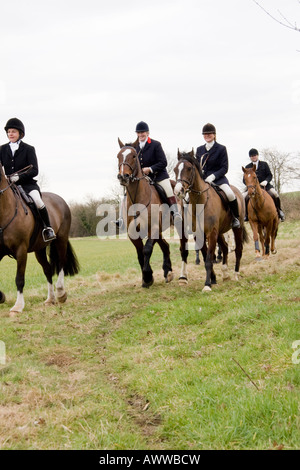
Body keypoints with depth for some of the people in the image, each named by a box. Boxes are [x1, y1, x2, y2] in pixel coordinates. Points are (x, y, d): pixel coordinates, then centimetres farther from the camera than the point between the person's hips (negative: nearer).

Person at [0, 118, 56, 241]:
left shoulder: (28, 149, 0)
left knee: (37, 200, -30)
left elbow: (34, 170, -8)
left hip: (27, 184, -4)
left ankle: (48, 228, -14)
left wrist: (19, 176, -23)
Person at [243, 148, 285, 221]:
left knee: (275, 194, -29)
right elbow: (244, 179, 8)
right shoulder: (248, 167, 12)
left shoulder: (264, 164, 10)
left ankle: (279, 211, -10)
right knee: (243, 197, -23)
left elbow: (270, 175, 5)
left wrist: (266, 181, -16)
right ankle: (246, 214, -9)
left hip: (265, 186, -1)